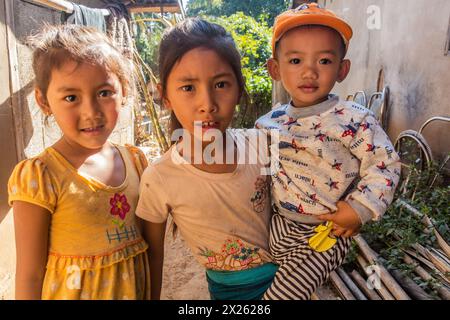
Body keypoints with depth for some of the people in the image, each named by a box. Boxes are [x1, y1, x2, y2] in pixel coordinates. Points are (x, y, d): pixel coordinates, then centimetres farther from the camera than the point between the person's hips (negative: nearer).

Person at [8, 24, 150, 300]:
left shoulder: (136, 160, -6)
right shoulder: (38, 177, -20)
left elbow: (150, 238, 5)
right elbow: (30, 275, -14)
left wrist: (153, 294, 8)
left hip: (136, 287, 4)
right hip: (74, 291, -4)